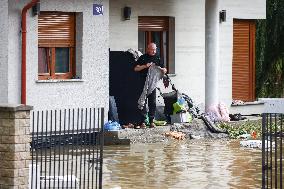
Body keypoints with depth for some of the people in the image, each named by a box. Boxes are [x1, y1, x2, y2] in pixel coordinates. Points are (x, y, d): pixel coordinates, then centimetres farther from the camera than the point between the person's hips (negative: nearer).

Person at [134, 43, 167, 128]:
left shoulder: (157, 58, 12)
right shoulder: (143, 58, 3)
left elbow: (165, 70, 15)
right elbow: (136, 68, -1)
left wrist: (160, 69, -8)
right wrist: (145, 66, -14)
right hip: (143, 82, -3)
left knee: (152, 102, 2)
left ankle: (151, 121, 6)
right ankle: (142, 121, -6)